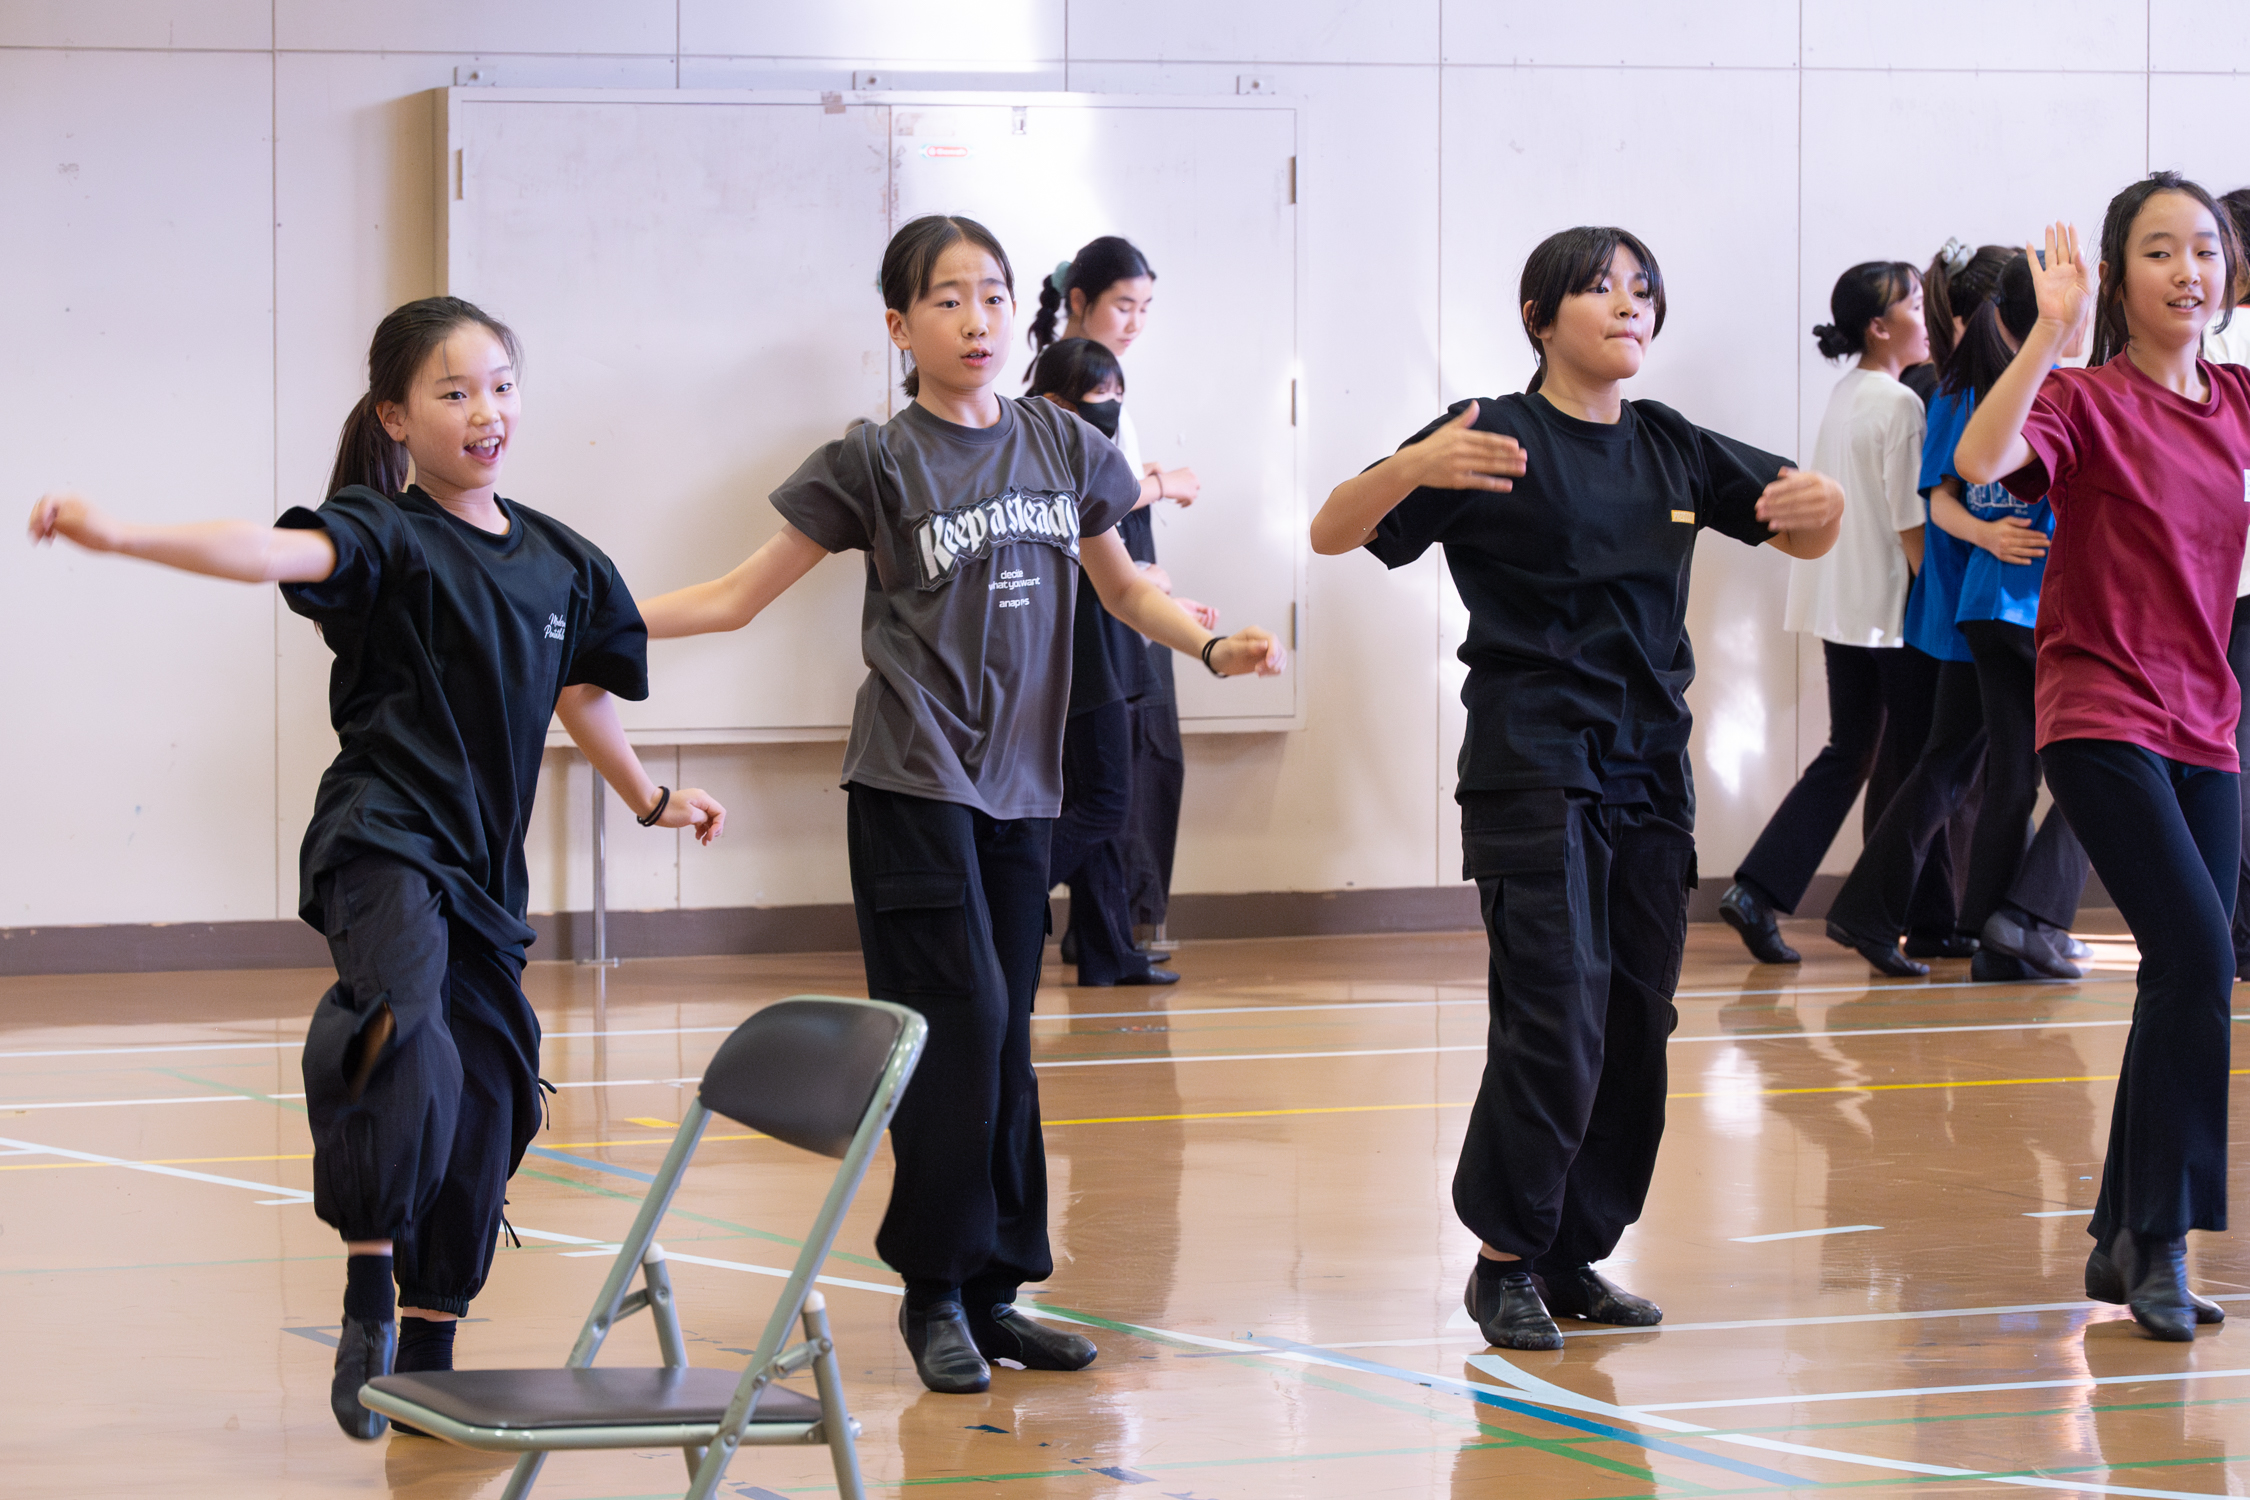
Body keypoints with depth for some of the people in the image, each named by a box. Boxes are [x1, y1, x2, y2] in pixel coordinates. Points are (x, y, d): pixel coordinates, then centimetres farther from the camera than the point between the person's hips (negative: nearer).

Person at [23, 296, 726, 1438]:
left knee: (484, 1108, 9)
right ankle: (368, 1291, -18)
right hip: (382, 842, -7)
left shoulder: (558, 562, 12)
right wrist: (117, 535, -44)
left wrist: (649, 797, 44)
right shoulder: (383, 535, -7)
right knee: (406, 1053, -32)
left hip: (484, 869, 7)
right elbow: (274, 552, -26)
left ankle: (429, 1358, 22)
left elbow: (577, 691, 30)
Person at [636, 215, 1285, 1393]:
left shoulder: (1062, 447, 7)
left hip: (1014, 785, 5)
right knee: (959, 1021, -11)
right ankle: (933, 1290, 0)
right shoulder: (876, 464, -5)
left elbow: (1124, 590, 20)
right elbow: (738, 597, -1)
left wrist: (1214, 646, 3)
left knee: (1002, 1041, 6)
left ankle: (992, 1290, 12)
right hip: (911, 778, -5)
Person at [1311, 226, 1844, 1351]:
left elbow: (1802, 533, 21)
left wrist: (1822, 506, -4)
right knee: (1556, 1020, -12)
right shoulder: (1496, 438, -4)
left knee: (1635, 1023, 7)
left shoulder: (1671, 449, 12)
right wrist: (1410, 469, -32)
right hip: (1531, 768, -6)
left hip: (1648, 771, 6)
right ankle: (1505, 1261, -1)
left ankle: (1573, 1253, 17)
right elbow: (1331, 534, -11)